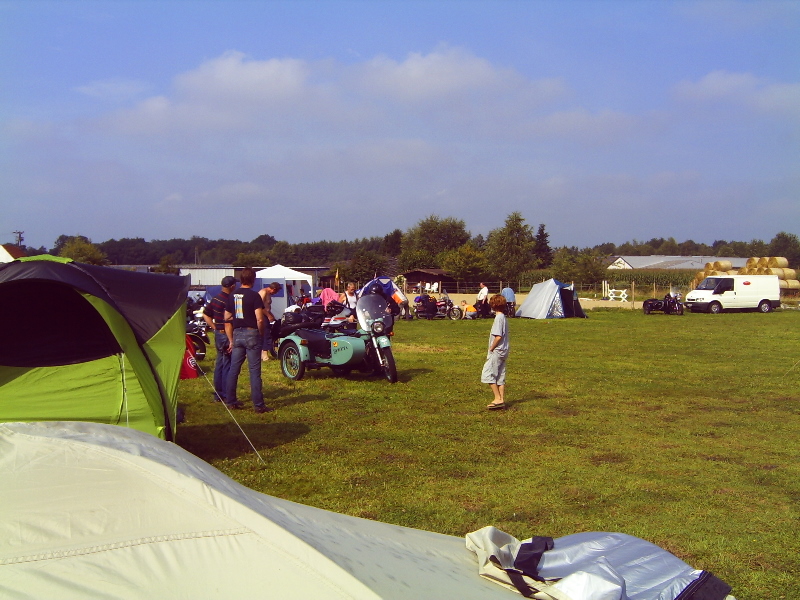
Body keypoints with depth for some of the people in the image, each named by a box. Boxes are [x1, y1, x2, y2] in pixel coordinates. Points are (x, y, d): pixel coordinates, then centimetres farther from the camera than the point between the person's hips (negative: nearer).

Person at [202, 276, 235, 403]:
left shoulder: (215, 299, 10)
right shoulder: (228, 301, -19)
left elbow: (205, 315, 17)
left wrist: (214, 327, 14)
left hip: (218, 334, 9)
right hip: (226, 335, -9)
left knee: (219, 363, 15)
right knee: (228, 365, -4)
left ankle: (218, 394, 23)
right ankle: (227, 396, 0)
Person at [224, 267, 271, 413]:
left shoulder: (232, 296, 9)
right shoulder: (254, 295, -10)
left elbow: (227, 320, 12)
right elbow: (260, 319, -17)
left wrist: (231, 340, 18)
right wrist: (262, 334, 0)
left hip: (237, 334, 6)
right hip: (251, 334, -6)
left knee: (234, 369, 13)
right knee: (254, 371, -3)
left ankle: (230, 401, 20)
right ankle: (258, 405, 0)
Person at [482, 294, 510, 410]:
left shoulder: (498, 318, -16)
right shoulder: (504, 317, 12)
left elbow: (498, 336, -21)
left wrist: (491, 349, -11)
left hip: (497, 351, -9)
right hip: (503, 351, 9)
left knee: (488, 374, -4)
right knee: (500, 377, 11)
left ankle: (498, 399, -5)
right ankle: (502, 400, 12)